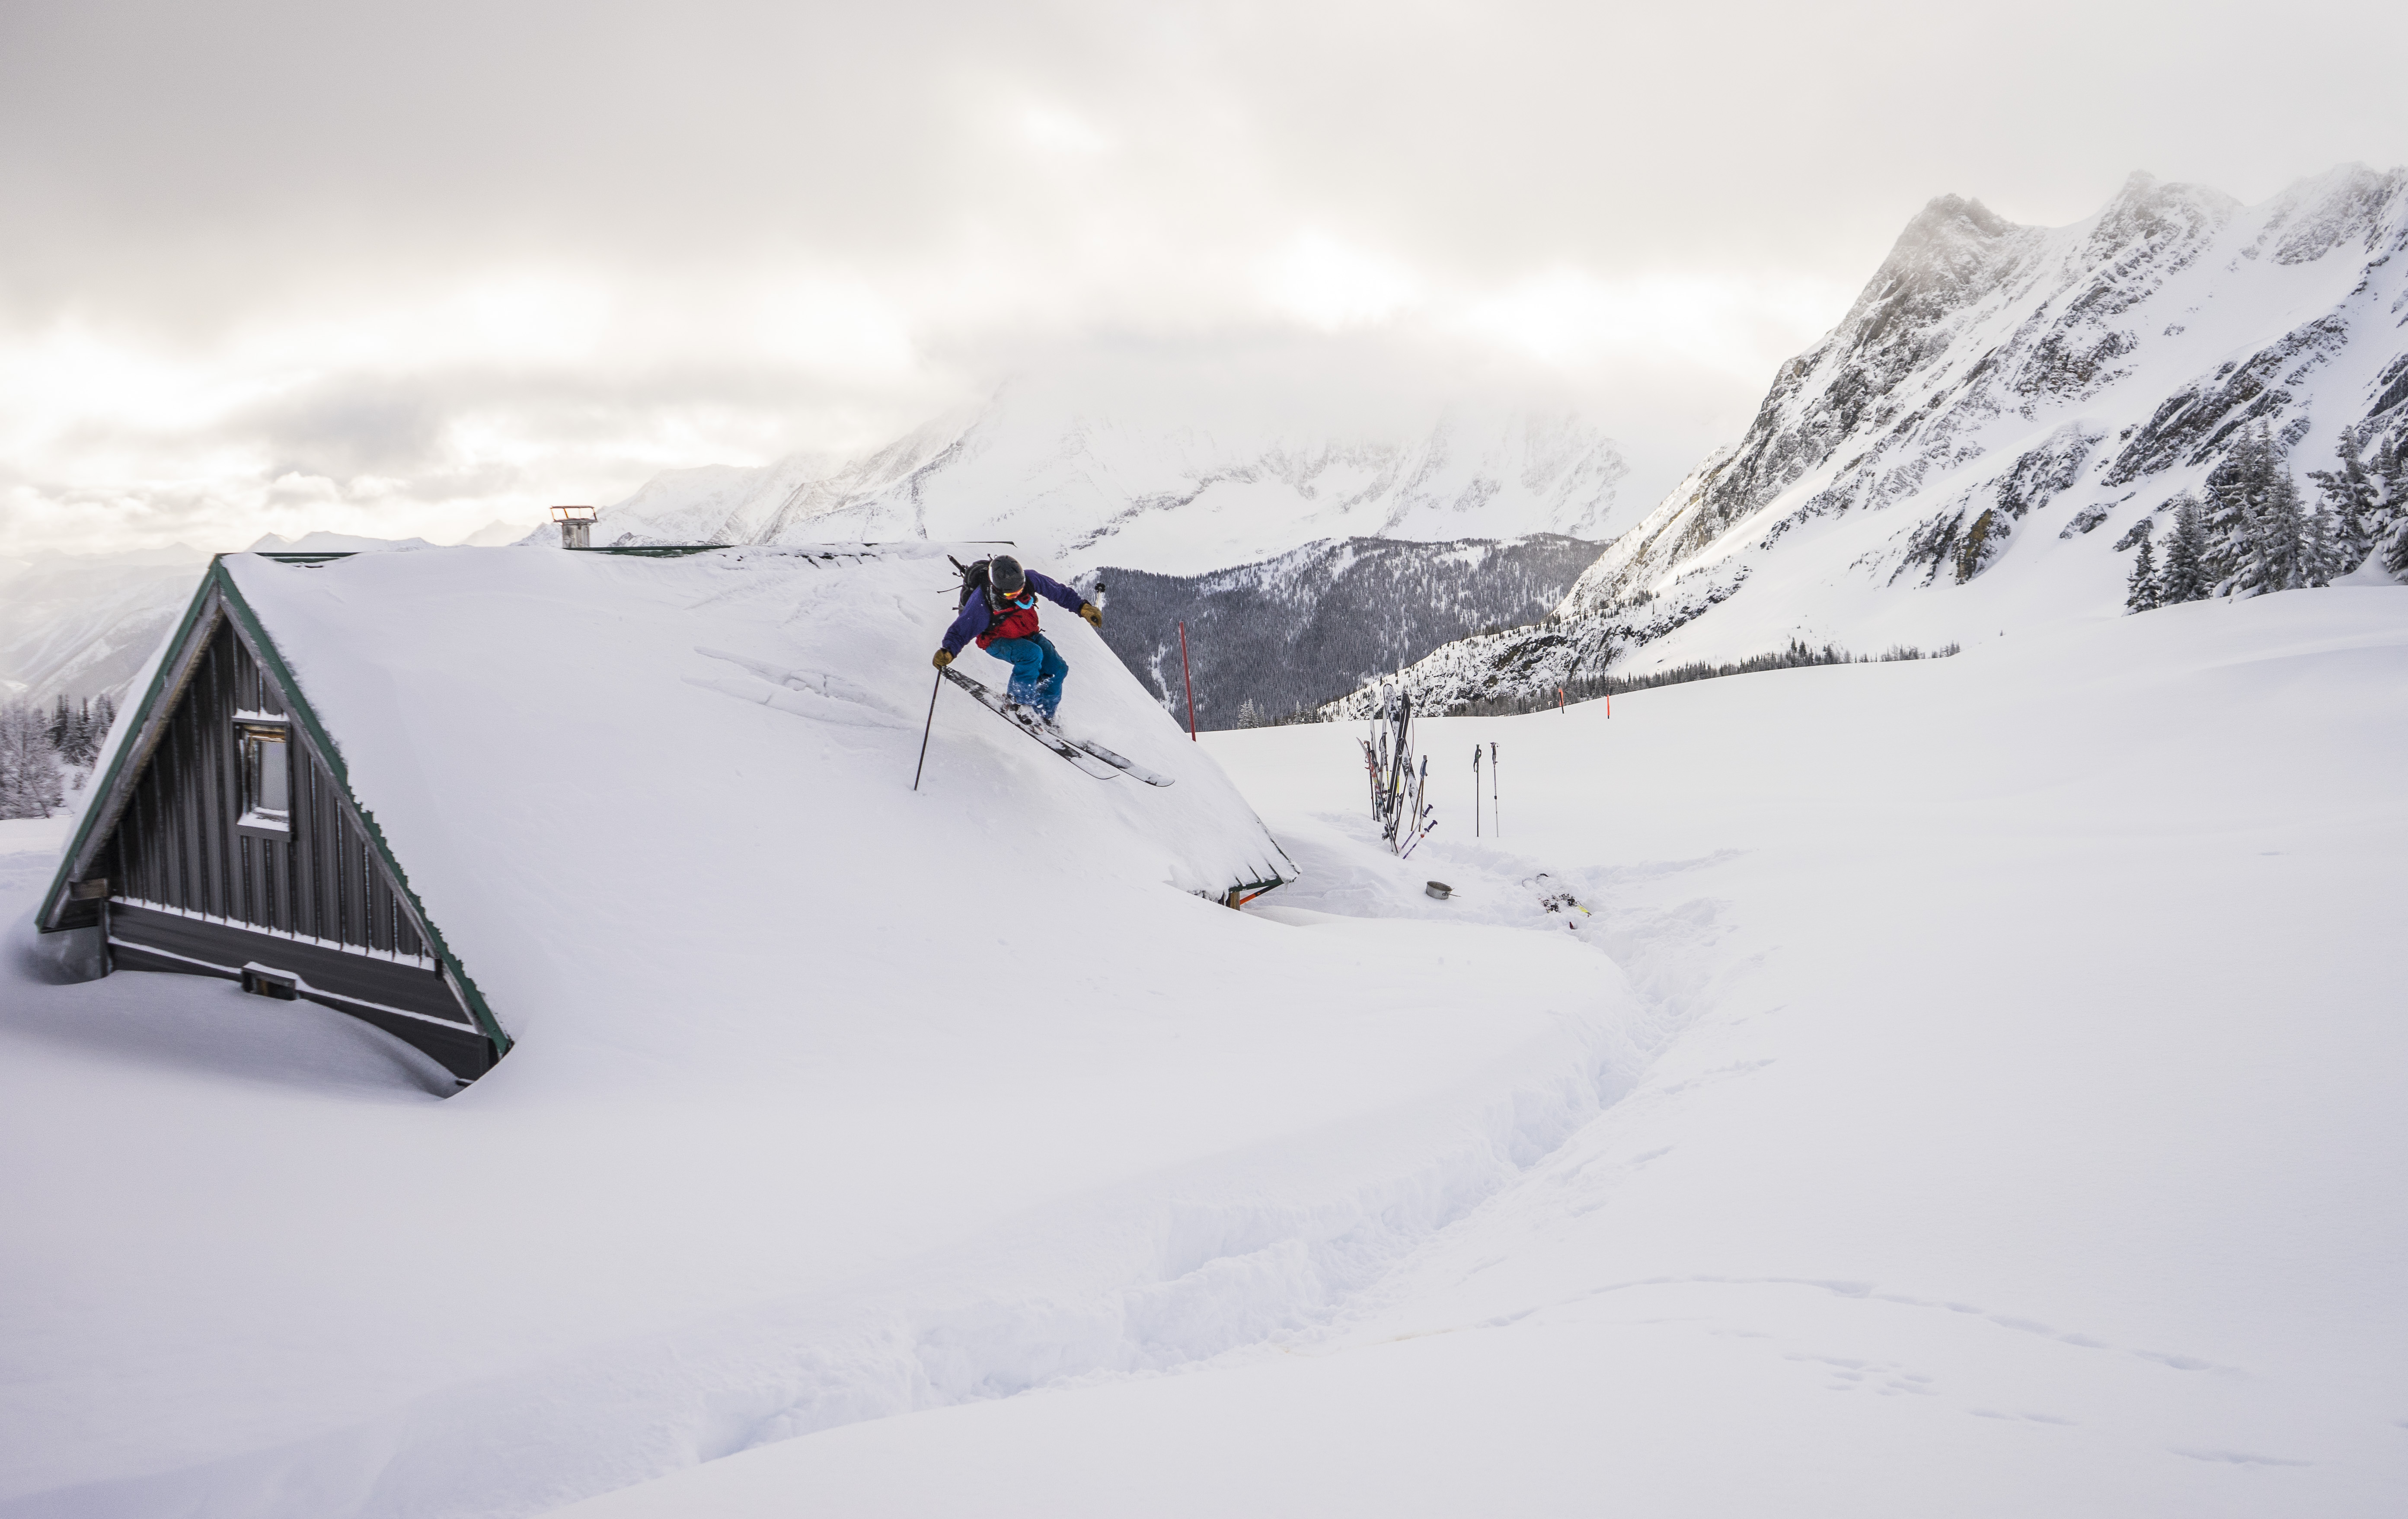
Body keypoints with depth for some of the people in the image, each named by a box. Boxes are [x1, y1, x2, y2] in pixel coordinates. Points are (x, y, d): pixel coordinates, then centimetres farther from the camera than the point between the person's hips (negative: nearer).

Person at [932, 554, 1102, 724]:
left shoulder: (1029, 579, -22)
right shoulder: (982, 600, -32)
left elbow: (1059, 592, -6)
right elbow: (961, 630, -25)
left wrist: (1083, 607, -12)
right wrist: (948, 651, -42)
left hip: (1028, 635, 5)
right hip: (998, 641, -5)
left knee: (1057, 669, -10)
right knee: (1032, 654, -34)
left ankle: (1045, 716, 10)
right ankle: (1017, 700, -16)